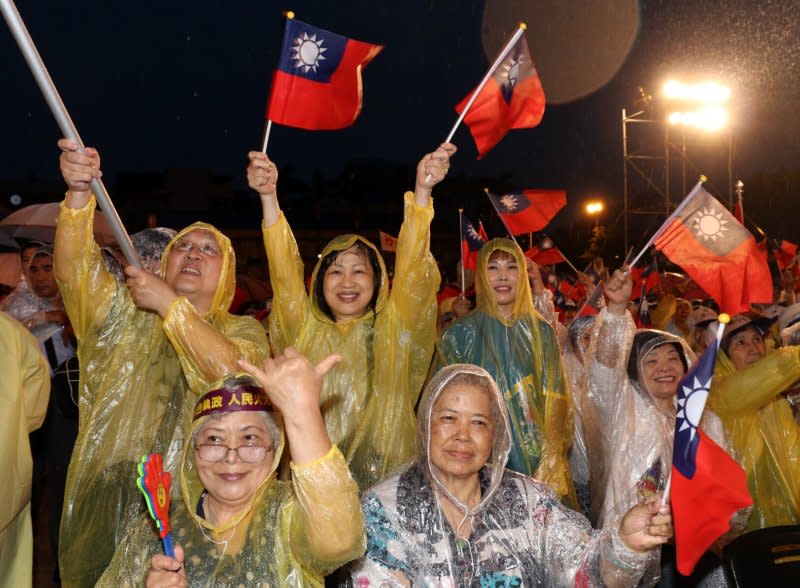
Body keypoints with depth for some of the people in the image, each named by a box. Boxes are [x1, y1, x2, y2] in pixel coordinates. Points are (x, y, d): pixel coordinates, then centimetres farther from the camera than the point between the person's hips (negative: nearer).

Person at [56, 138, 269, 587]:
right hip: (105, 497, 2)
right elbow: (74, 271, -6)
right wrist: (79, 193, -22)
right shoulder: (126, 314, 11)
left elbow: (234, 376, -16)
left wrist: (170, 304, -13)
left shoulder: (243, 331, 6)